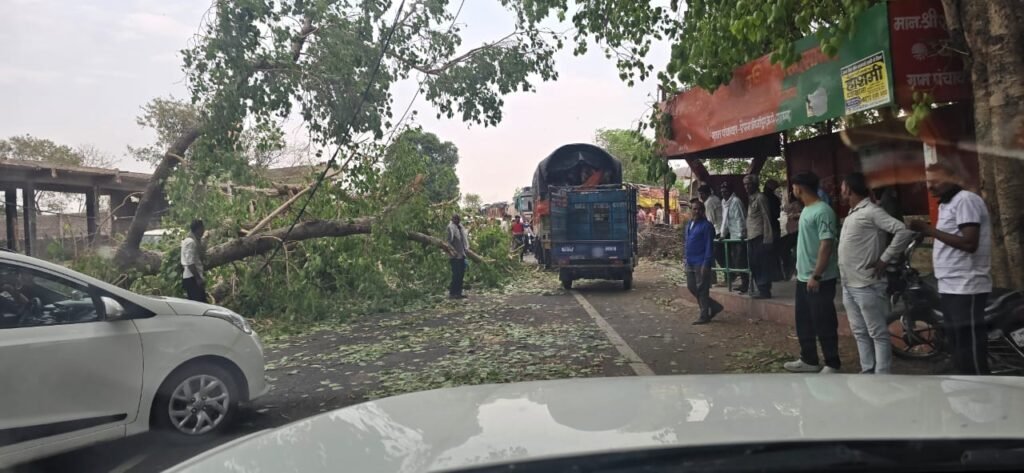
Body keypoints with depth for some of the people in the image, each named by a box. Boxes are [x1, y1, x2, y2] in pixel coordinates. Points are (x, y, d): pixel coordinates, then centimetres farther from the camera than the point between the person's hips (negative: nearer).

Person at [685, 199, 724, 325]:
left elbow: (709, 246, -14)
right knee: (691, 287, 11)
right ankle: (714, 306, 24)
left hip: (701, 263, -8)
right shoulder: (689, 224, 14)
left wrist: (706, 263, -19)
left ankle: (704, 316, 8)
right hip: (690, 263, 8)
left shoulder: (706, 225, -10)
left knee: (702, 290, -2)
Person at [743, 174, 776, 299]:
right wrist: (745, 234, 14)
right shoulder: (751, 198, 18)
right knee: (754, 265, 10)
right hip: (751, 237, 9)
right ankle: (762, 290, 17)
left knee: (762, 265, -5)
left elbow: (766, 218, -12)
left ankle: (764, 291, -1)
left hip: (759, 237, -9)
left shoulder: (760, 197, -8)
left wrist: (767, 239, -16)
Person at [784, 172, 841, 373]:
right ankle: (809, 360, 28)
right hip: (803, 277, 9)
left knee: (824, 324, 1)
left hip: (820, 279, -9)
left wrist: (816, 275, -24)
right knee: (804, 322, 16)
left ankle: (832, 365, 13)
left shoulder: (822, 211, -17)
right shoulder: (806, 210, 12)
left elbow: (826, 245, -22)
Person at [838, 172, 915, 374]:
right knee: (859, 332, 15)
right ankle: (867, 371, 24)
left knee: (878, 333, -1)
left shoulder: (871, 211, -12)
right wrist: (844, 279, 11)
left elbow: (904, 232, -21)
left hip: (866, 286, -9)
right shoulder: (852, 214, 15)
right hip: (848, 285, 9)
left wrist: (884, 259, -17)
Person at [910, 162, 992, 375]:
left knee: (970, 346, -6)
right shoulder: (946, 204, 17)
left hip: (965, 287, -10)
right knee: (957, 345, 15)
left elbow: (969, 243, -21)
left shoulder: (965, 200, -11)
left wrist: (930, 230, -19)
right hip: (951, 286, 10)